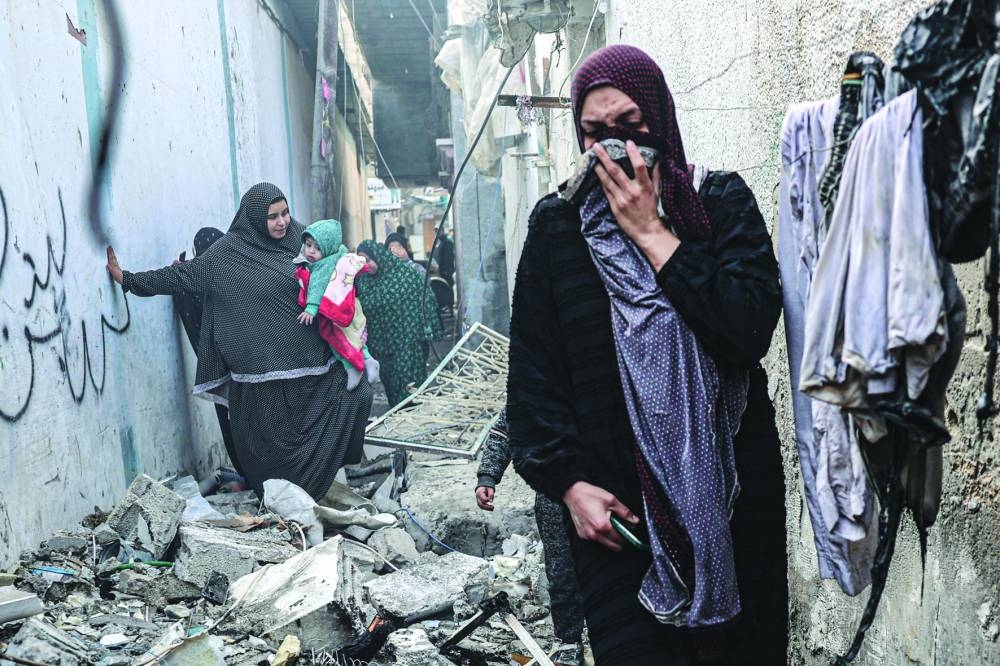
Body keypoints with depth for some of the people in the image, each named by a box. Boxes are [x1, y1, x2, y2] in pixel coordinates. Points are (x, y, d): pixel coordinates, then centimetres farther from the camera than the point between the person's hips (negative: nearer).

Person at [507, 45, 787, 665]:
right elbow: (533, 369, 2)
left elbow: (752, 328, -14)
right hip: (615, 503, 0)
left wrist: (651, 234, -13)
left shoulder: (722, 202, 2)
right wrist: (568, 481, -7)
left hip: (733, 491, 1)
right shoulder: (557, 225, 4)